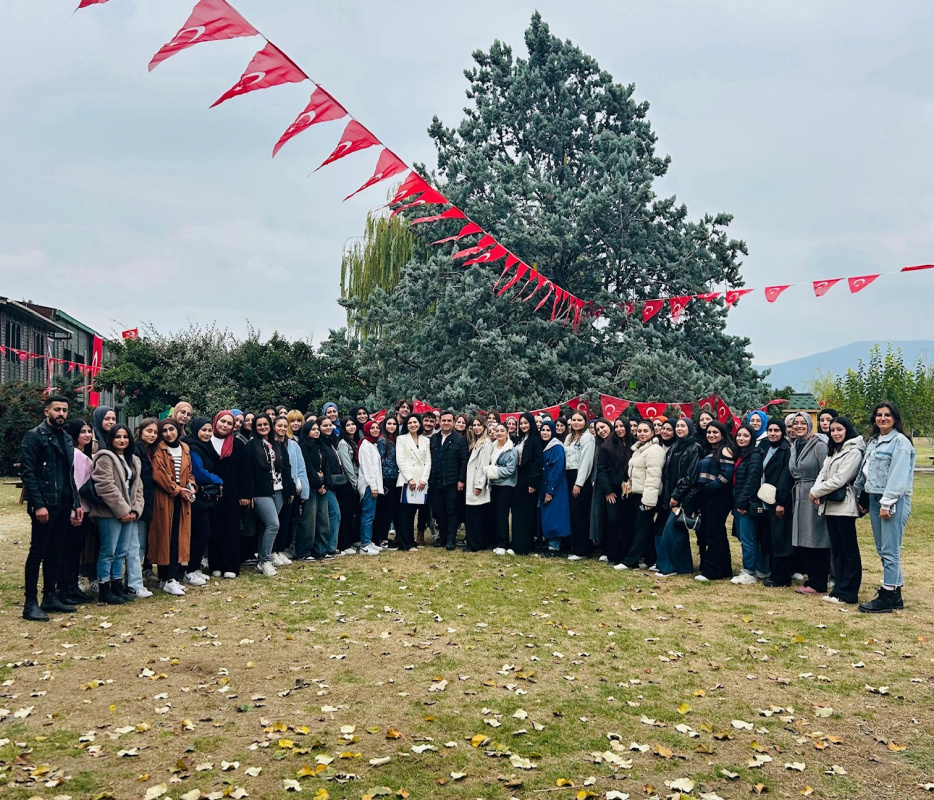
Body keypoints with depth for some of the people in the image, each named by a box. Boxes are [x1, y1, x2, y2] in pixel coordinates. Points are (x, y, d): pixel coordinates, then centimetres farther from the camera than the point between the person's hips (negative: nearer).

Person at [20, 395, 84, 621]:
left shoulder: (66, 439, 16)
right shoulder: (34, 436, -6)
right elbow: (27, 472, -13)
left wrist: (76, 504, 12)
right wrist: (38, 504, -19)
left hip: (63, 504, 7)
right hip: (44, 504, -7)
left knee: (55, 552, 12)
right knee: (38, 552, -3)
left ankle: (50, 596, 20)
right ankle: (30, 603, 2)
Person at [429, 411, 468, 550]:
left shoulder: (460, 439, -2)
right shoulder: (433, 439, 10)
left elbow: (464, 461, -5)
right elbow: (429, 459, 9)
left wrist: (461, 480, -10)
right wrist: (430, 478, 3)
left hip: (452, 482, -4)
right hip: (436, 482, 4)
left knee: (451, 511, 1)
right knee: (438, 511, 8)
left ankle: (451, 539, 6)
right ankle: (442, 536, 20)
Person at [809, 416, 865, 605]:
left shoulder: (854, 452, -9)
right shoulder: (832, 451, 19)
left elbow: (839, 479, -15)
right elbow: (823, 474, 13)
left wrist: (816, 492, -8)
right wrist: (816, 493, -6)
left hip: (844, 506, -9)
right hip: (830, 505, 9)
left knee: (849, 550, -2)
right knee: (836, 549, 11)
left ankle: (848, 593, 0)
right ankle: (839, 588, 16)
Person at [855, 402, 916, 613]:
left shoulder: (900, 442, -9)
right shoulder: (873, 441, 17)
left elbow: (898, 475, -16)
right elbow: (864, 471, 19)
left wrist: (887, 502, -19)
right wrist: (861, 497, 17)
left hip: (894, 501, -8)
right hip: (874, 499, 8)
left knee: (890, 550, -6)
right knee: (883, 550, 11)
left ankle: (887, 598, -2)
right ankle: (894, 594, 19)